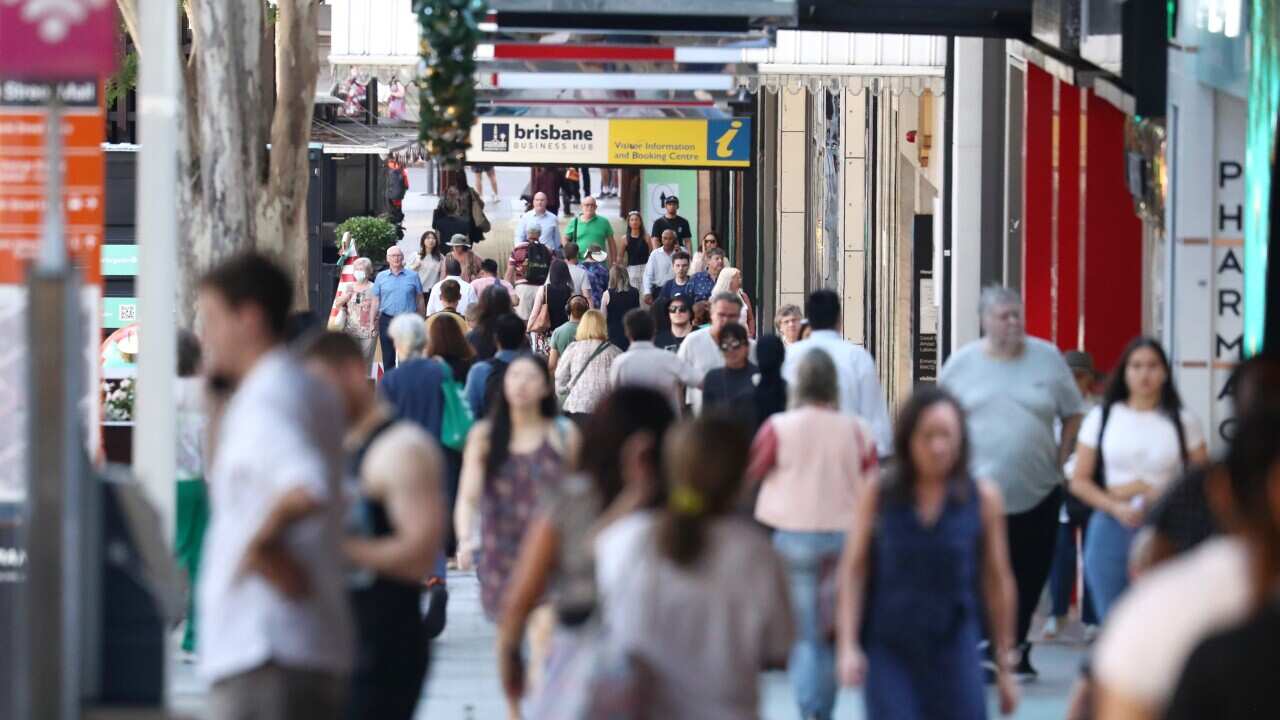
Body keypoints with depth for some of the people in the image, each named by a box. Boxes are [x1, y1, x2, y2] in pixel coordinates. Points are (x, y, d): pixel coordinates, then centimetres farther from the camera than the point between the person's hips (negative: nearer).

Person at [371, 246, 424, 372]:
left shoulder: (413, 276, 3)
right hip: (387, 320, 2)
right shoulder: (381, 277, 7)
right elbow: (376, 302, 7)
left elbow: (419, 300, 6)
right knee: (388, 359, 7)